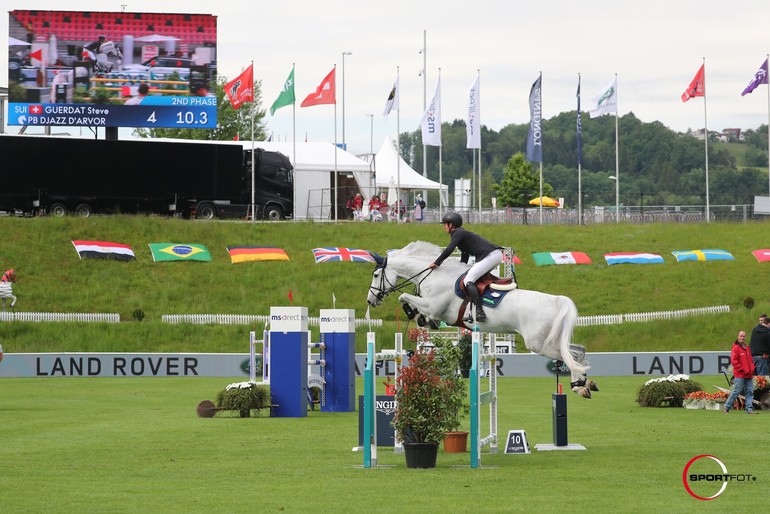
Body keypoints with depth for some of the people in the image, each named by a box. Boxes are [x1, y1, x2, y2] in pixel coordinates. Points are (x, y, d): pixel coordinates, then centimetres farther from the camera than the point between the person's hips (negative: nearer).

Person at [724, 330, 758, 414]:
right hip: (739, 375, -7)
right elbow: (734, 361, -13)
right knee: (736, 391, -5)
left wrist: (752, 368, 7)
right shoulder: (735, 348, -7)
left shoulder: (747, 348, 16)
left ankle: (749, 409, 3)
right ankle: (727, 407, 5)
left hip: (749, 375, 7)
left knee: (750, 391, 2)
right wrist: (743, 369, -13)